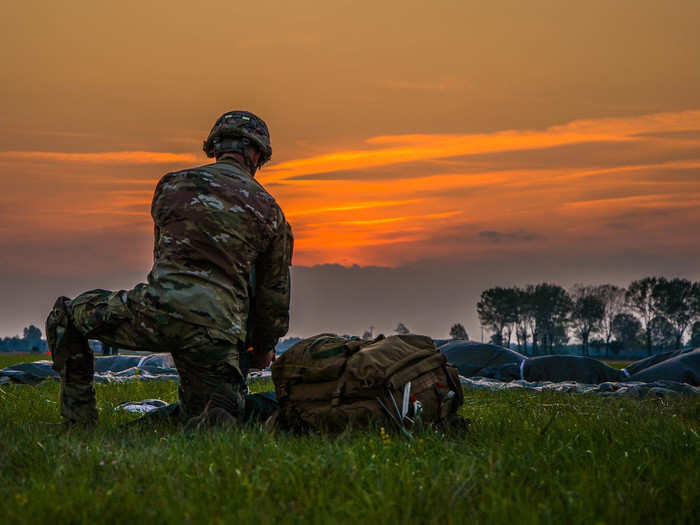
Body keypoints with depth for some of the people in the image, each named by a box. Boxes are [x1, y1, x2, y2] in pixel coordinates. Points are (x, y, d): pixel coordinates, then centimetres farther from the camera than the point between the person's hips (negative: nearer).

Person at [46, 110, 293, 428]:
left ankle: (79, 422, 18)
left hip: (159, 308, 0)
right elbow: (275, 293, 19)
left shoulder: (172, 185, 16)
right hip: (218, 328, 0)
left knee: (65, 315, 24)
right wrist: (263, 349, 36)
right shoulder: (269, 210, 14)